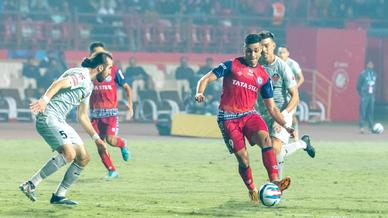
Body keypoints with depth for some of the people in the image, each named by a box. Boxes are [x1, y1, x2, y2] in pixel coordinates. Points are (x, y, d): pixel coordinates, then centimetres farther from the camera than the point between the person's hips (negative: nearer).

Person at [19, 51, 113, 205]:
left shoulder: (89, 86, 22)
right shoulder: (81, 75, -9)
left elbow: (82, 116, 30)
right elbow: (59, 83, -27)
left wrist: (96, 138, 27)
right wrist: (45, 99, -42)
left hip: (59, 121, 10)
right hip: (48, 117, -10)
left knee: (83, 158, 6)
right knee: (69, 154, -26)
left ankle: (59, 195, 10)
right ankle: (31, 185, -20)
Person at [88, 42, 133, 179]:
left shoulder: (113, 70, 1)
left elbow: (126, 87, 7)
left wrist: (130, 104, -6)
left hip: (111, 112, -2)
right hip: (95, 113, 2)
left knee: (110, 139, -19)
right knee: (100, 145, -2)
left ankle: (122, 144, 16)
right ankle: (111, 171, 13)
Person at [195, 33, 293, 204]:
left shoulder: (263, 77, 10)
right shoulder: (231, 66, 0)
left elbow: (271, 108, 13)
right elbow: (207, 79, -2)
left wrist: (286, 126, 1)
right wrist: (200, 93, -24)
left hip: (249, 114, 2)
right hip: (228, 117, -2)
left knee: (265, 138, -28)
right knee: (243, 158, -8)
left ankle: (274, 182, -35)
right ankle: (252, 190, 16)